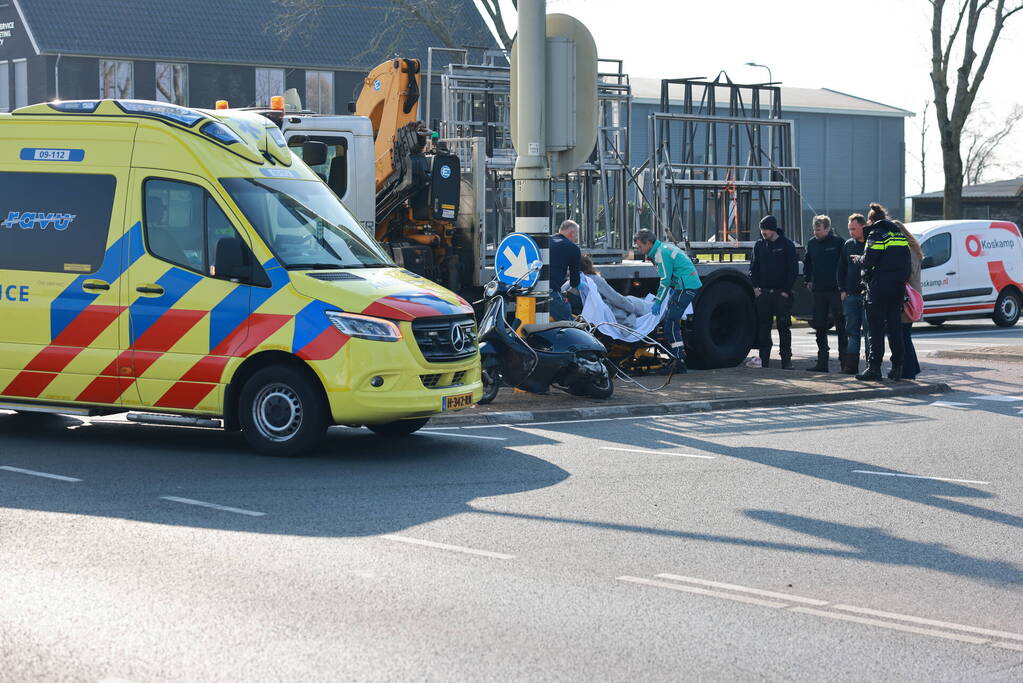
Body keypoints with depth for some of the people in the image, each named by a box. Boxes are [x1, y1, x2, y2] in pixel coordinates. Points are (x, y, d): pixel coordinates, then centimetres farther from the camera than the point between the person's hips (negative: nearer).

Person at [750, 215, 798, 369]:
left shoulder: (786, 244, -2)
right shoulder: (759, 245, 9)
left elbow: (793, 269, -3)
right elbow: (753, 267, 13)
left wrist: (786, 290, -9)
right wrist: (755, 287, 0)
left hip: (782, 293, -4)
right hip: (763, 292, 4)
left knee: (783, 327, -2)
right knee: (763, 327, 4)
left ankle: (786, 360, 2)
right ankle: (764, 359, 9)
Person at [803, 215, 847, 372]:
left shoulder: (838, 242, -6)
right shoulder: (812, 244, 10)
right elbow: (807, 263, 23)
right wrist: (808, 280, 13)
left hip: (836, 290, -6)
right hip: (818, 291, 6)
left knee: (841, 326, -2)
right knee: (820, 326, 8)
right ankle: (822, 361, 15)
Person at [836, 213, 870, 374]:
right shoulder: (848, 245, 13)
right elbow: (841, 268, 16)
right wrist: (842, 290, 9)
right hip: (850, 295, 6)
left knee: (869, 331, -4)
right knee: (852, 331, 7)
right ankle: (851, 365, 9)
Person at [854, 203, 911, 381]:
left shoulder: (876, 234, -7)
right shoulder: (899, 233, 14)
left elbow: (868, 261, -15)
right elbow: (906, 261, 13)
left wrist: (859, 260, 5)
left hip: (879, 287, -6)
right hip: (898, 286, 6)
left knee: (876, 328, -4)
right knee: (895, 326, 10)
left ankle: (874, 368, -7)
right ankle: (897, 368, 10)